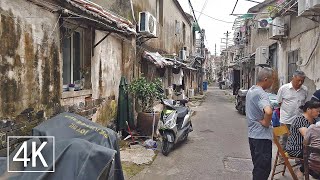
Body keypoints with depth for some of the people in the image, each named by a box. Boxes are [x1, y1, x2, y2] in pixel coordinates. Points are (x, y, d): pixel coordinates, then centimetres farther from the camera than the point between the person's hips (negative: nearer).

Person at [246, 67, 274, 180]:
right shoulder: (261, 94, -22)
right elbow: (268, 111, -40)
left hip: (252, 134, 9)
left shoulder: (251, 90, 9)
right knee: (264, 167, 1)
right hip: (262, 136, -9)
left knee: (257, 165, 21)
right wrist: (266, 123, -21)